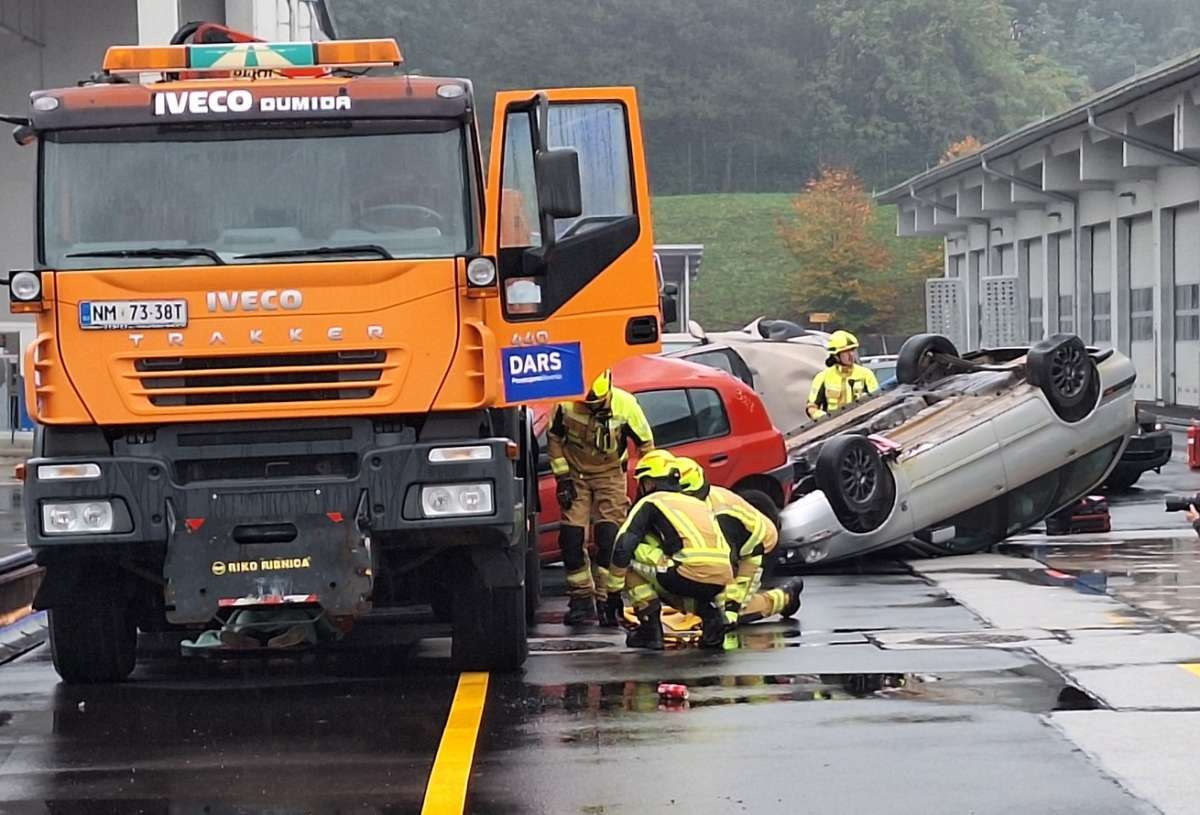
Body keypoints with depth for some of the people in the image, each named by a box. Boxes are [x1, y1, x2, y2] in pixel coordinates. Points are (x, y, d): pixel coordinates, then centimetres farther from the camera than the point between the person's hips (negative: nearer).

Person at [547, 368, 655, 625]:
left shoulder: (625, 404, -19)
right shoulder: (566, 404, -18)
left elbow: (645, 443, -4)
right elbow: (554, 438, -1)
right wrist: (562, 477, -4)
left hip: (609, 475, -1)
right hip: (575, 474, 1)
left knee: (609, 537, -13)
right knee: (571, 539, -5)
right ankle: (581, 600, 7)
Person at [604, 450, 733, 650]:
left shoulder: (650, 503, 12)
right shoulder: (699, 504, 31)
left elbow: (622, 548, 2)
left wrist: (613, 592, 11)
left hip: (687, 576, -7)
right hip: (720, 584, 7)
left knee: (629, 556, 15)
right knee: (669, 589, 36)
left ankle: (650, 627, 8)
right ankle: (709, 612, 8)